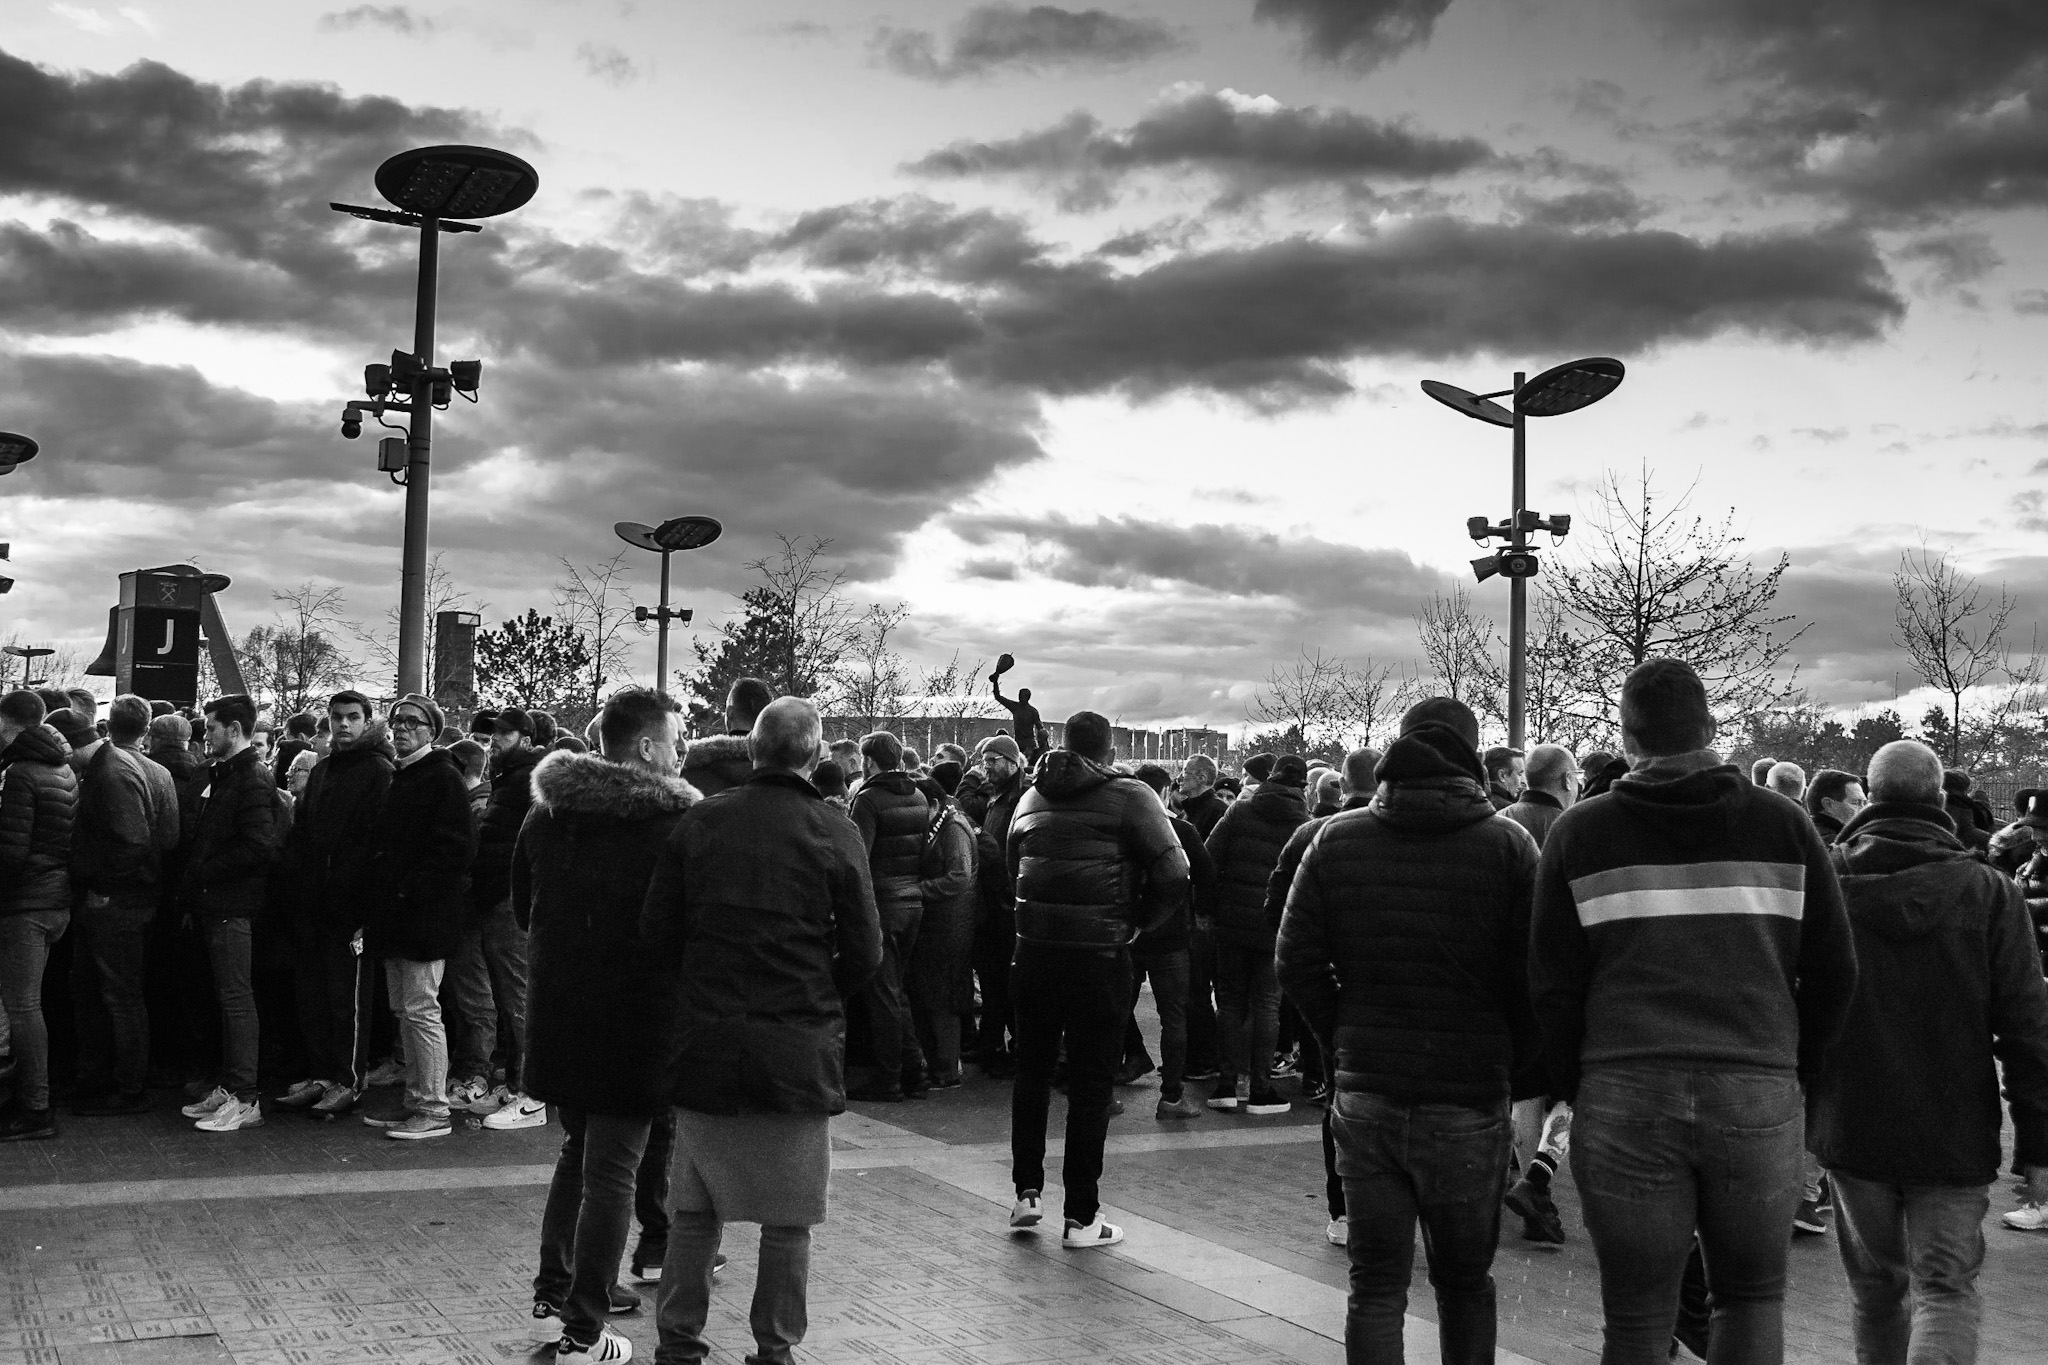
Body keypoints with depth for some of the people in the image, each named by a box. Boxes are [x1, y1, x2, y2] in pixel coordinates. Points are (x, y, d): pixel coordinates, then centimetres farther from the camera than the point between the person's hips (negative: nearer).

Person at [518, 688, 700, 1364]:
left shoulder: (546, 811, 4)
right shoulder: (674, 824, -16)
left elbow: (522, 904, 14)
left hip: (556, 1011, 6)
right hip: (633, 1021, -6)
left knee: (577, 1146, 24)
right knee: (612, 1169, 3)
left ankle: (552, 1286, 29)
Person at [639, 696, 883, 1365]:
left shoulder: (698, 821, -1)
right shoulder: (837, 834, -7)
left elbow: (655, 933, 1)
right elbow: (865, 952, -6)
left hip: (703, 1042, 3)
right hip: (799, 1048, -2)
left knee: (695, 1207, 15)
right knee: (789, 1218, 10)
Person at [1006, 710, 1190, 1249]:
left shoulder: (1031, 797, 10)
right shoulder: (1130, 797, -5)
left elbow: (1014, 870, 14)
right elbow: (1173, 876, -11)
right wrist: (1137, 922, 2)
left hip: (1034, 949, 4)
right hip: (1100, 956, -4)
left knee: (1032, 1069, 20)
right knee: (1090, 1082, 4)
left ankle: (1026, 1191, 23)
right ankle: (1081, 1216, 8)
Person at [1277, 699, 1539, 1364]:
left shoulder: (1335, 839, 2)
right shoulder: (1509, 845, -4)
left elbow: (1297, 961, -1)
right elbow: (1535, 979, -8)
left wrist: (1345, 1041, 9)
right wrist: (1505, 1060, 5)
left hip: (1365, 1095, 1)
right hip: (1470, 1102, -1)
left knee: (1375, 1288, 8)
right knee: (1465, 1283, 16)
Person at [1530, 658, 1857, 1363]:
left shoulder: (1579, 833, 4)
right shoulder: (1784, 823, 7)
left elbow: (1553, 986, 3)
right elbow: (1834, 970, 9)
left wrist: (1572, 1089, 15)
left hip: (1623, 1099, -1)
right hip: (1760, 1095, 1)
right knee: (1753, 1298, 18)